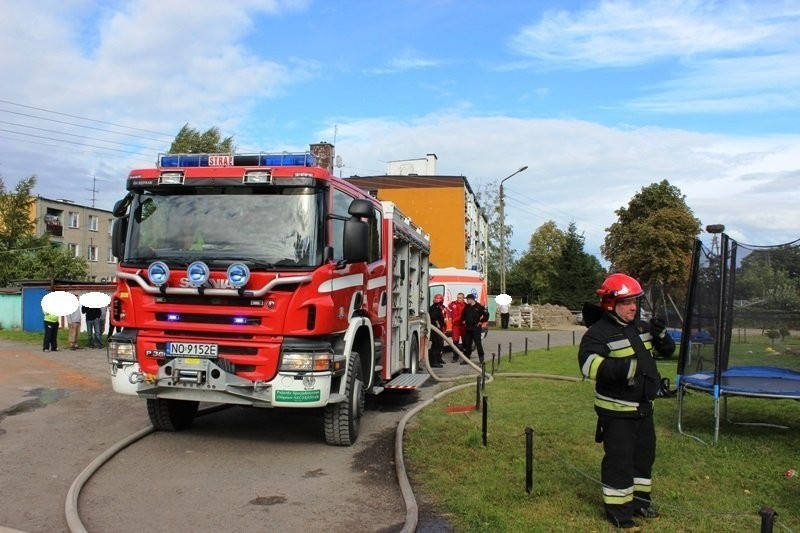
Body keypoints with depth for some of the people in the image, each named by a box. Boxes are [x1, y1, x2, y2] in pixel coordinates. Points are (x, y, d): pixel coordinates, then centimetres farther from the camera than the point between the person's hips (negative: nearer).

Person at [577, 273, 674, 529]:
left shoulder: (641, 327, 7)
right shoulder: (599, 332, -19)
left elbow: (667, 351, 15)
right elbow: (588, 363, -33)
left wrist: (661, 335, -7)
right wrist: (621, 368, -46)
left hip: (643, 407, 8)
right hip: (616, 411, -8)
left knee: (644, 454, 20)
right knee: (619, 459, -2)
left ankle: (639, 500, 37)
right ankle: (617, 510, 13)